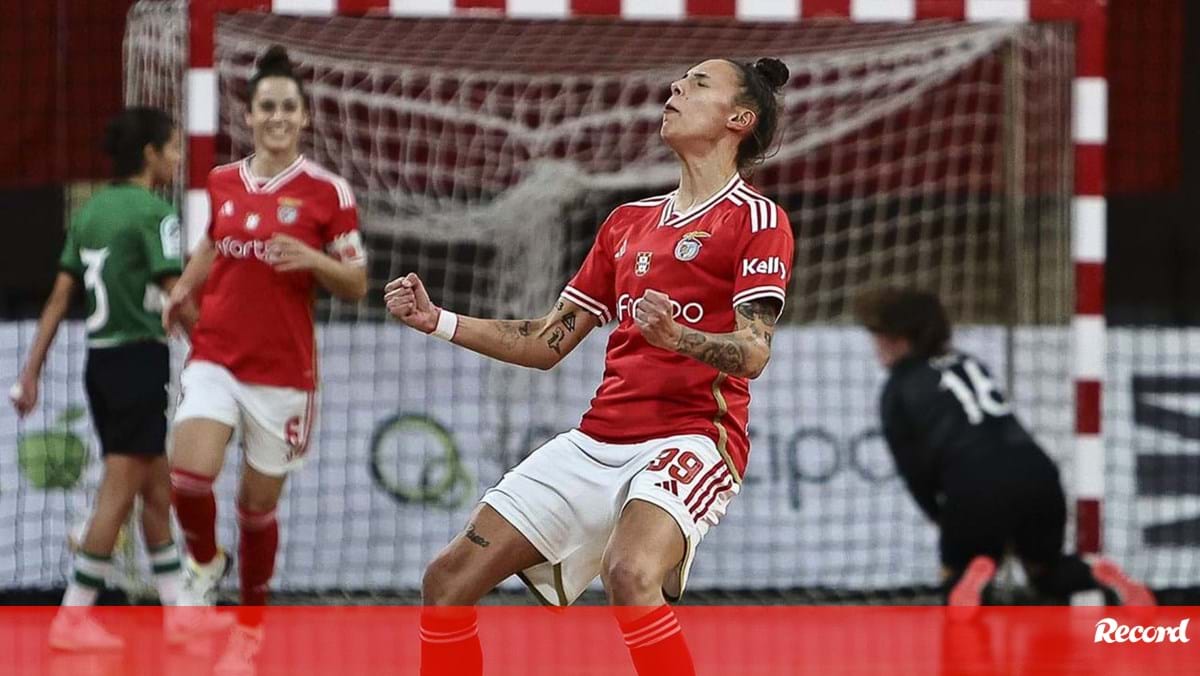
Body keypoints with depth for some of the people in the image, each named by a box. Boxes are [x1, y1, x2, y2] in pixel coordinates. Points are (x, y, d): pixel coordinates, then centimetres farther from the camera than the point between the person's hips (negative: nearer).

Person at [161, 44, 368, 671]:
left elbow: (355, 286, -1)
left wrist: (313, 260, -19)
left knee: (258, 504, 6)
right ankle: (204, 561, 11)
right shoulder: (222, 182, 5)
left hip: (283, 370, -2)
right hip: (215, 358, 2)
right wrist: (184, 288, 8)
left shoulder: (328, 192, -5)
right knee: (189, 473, -21)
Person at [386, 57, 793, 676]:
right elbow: (547, 343, 22)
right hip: (596, 440, 8)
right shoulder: (628, 222, 20)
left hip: (691, 437, -7)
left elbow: (753, 353, -14)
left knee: (629, 573, -37)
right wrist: (436, 321, 12)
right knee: (448, 580, 1)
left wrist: (677, 336, -34)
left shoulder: (756, 219, -2)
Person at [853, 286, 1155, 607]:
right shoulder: (969, 363, 23)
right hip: (1037, 471, 5)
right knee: (1046, 571, 26)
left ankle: (973, 574, -18)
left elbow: (913, 471, 7)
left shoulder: (898, 391, 7)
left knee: (955, 574, 18)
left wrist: (939, 517, 21)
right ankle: (1100, 575, -5)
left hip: (973, 489, -5)